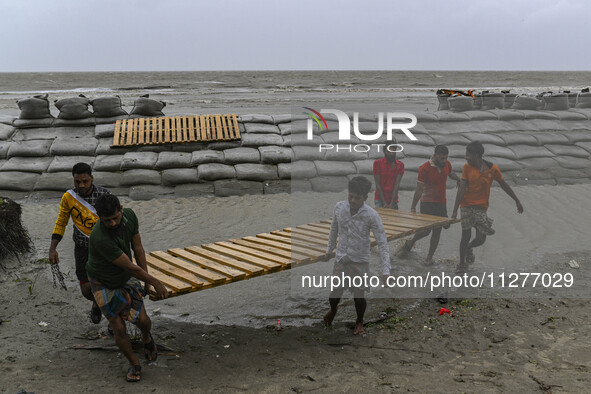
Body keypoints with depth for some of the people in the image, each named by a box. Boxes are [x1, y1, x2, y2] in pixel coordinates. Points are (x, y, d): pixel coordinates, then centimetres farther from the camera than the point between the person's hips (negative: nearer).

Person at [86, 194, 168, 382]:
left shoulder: (129, 215, -18)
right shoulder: (100, 238, -37)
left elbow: (137, 248, -4)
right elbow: (130, 267, -28)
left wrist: (147, 279, -1)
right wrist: (155, 282, -18)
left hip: (126, 279, 4)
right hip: (103, 283, -4)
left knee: (142, 320, -6)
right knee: (118, 328, -5)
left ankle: (146, 337, 31)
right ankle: (134, 364, 20)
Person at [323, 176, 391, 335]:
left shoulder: (371, 215, -19)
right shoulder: (339, 207, -9)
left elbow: (382, 242, -16)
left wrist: (386, 270, -19)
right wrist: (329, 249, 20)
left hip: (360, 261, -2)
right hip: (341, 258, 2)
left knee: (359, 296, 1)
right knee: (335, 294, 5)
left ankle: (359, 322, 34)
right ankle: (333, 310, 43)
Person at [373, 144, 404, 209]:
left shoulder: (400, 165, 5)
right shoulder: (377, 163, -2)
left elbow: (397, 184, -5)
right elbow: (378, 184, -7)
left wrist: (392, 203, -14)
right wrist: (384, 203, -13)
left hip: (393, 201, 3)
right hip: (380, 200, -3)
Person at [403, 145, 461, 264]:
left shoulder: (447, 164, 2)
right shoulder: (424, 168, -15)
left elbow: (450, 173, 26)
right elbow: (419, 189, -15)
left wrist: (458, 180, 3)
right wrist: (413, 207, -17)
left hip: (441, 203, 5)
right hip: (427, 203, -5)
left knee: (437, 231, 4)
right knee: (426, 230, -11)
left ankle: (430, 257, 15)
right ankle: (411, 242, 19)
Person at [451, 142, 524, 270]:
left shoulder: (492, 169, -5)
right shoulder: (467, 167, -6)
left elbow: (504, 185, 8)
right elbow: (461, 188, -8)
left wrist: (517, 201, 14)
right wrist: (455, 210, -12)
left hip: (482, 208, 1)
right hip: (467, 206, -1)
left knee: (481, 239, -3)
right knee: (466, 235, -3)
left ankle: (468, 248, 33)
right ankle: (462, 264, 15)